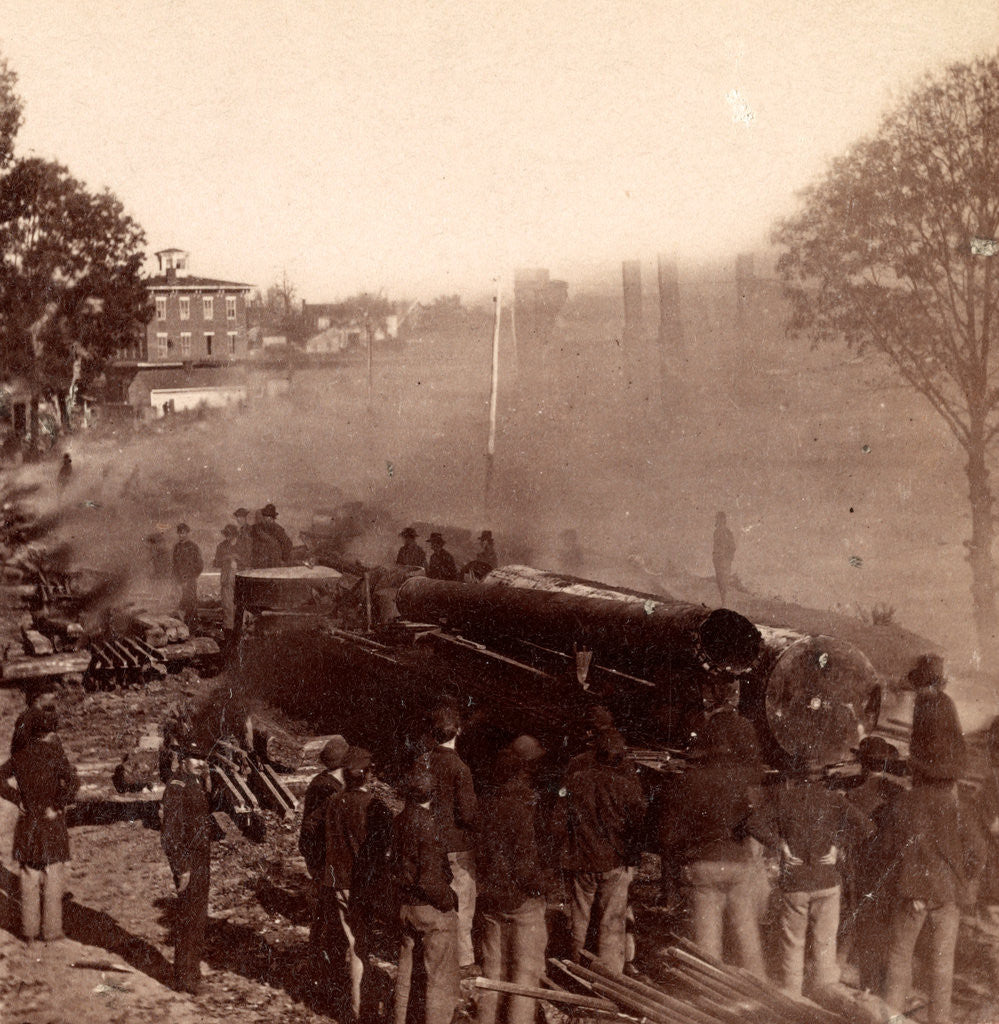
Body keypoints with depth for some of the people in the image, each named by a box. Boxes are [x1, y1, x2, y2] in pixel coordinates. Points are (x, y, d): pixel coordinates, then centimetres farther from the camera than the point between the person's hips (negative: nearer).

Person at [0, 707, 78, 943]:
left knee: (29, 879, 13)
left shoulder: (21, 755, 2)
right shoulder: (54, 754, -14)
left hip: (27, 823, 4)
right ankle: (51, 931, 11)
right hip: (52, 825, -4)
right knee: (53, 879, 6)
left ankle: (29, 930, 18)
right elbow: (72, 782, -26)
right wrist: (58, 806, -14)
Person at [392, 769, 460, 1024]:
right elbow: (430, 880, -22)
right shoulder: (426, 825, -22)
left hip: (406, 906, 8)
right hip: (433, 910, -8)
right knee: (440, 978, 3)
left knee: (406, 973, 19)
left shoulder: (399, 822, 1)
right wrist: (449, 901, -9)